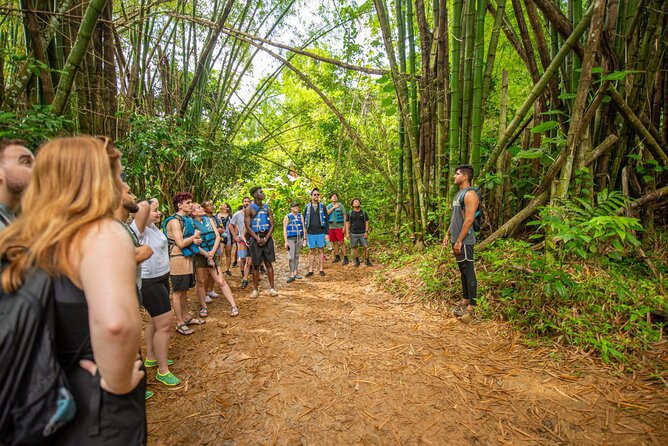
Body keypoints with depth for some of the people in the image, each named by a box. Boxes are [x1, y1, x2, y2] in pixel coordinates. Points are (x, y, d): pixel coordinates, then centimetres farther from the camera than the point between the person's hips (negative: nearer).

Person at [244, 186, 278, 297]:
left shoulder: (267, 208, 8)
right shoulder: (249, 209, -1)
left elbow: (272, 225, 3)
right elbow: (248, 227, -6)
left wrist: (266, 238, -9)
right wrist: (258, 239, -14)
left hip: (267, 238, 2)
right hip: (255, 238, -2)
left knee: (269, 263, 4)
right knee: (256, 265, 3)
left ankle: (272, 288, 8)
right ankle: (255, 289, 12)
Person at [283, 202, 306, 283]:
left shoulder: (300, 216, 8)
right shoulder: (287, 217, -1)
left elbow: (303, 228, 12)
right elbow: (284, 229, -2)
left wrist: (304, 239, 6)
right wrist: (286, 241, -8)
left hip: (299, 238, 3)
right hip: (291, 239, -3)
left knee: (296, 256, 11)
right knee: (291, 257, -10)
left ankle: (295, 272, 21)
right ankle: (292, 275, -7)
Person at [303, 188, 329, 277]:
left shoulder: (322, 207, 3)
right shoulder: (307, 207, 6)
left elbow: (326, 221, 1)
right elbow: (304, 221, 8)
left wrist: (327, 233, -5)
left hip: (320, 233, -1)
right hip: (310, 233, 1)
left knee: (321, 251, 4)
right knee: (311, 252, 6)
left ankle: (321, 269, 12)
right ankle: (310, 270, 12)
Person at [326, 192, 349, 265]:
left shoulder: (341, 205, 2)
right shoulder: (329, 206, 11)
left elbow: (344, 216, -1)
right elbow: (326, 213, -7)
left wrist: (344, 226, -8)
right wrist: (333, 207, -13)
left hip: (339, 227, -4)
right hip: (331, 227, 4)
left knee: (341, 242, -6)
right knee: (335, 242, 10)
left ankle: (345, 258, -3)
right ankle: (337, 257, 19)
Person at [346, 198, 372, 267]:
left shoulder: (363, 212, 5)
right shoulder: (350, 213, 3)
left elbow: (366, 222, 6)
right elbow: (347, 223, 4)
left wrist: (366, 232, -3)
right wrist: (347, 233, -3)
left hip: (362, 233, 0)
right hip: (353, 233, 0)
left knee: (366, 246, -3)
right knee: (355, 247, 5)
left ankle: (368, 261, 7)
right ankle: (357, 261, 20)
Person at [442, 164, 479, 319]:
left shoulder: (469, 194, -15)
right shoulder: (458, 194, 16)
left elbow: (469, 219, -21)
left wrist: (459, 241, -21)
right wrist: (448, 234, 18)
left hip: (464, 241, -10)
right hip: (456, 240, 10)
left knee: (469, 272, -2)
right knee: (463, 271, 16)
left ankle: (471, 306, 6)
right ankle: (465, 300, 27)